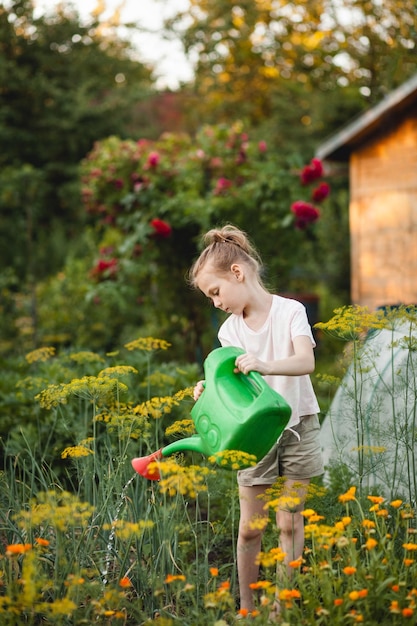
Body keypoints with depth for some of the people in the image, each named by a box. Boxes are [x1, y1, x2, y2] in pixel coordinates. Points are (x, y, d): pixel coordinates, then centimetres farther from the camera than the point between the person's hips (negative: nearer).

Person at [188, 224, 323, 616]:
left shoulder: (290, 311, -9)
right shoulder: (230, 330, 1)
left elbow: (306, 362, -25)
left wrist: (264, 365, -43)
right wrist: (210, 391, -26)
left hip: (297, 426, -2)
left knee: (289, 523, 3)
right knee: (250, 527, 4)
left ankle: (283, 605, 13)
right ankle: (246, 607, 17)